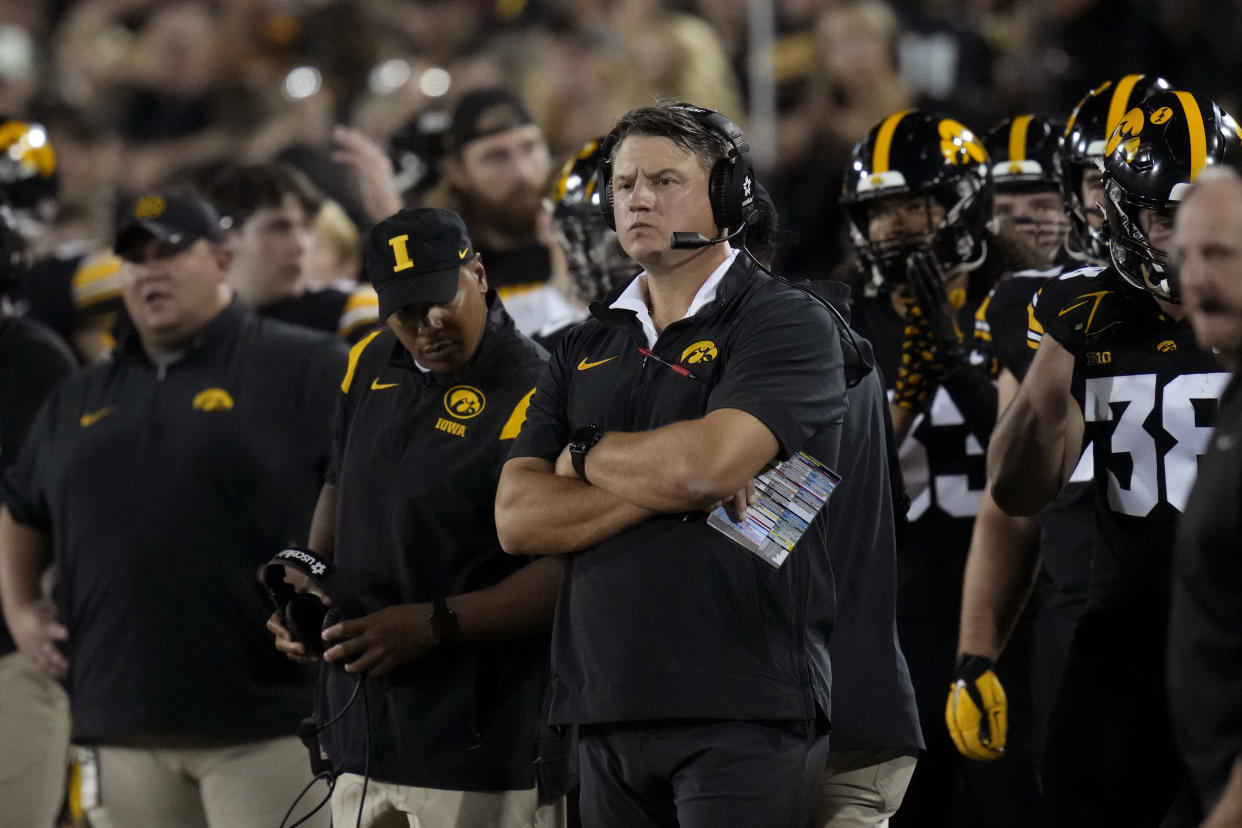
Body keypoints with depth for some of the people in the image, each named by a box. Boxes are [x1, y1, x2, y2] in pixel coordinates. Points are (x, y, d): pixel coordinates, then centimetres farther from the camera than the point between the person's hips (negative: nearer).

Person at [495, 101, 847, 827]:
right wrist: (670, 488, -8)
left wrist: (587, 457, 2)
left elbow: (709, 461, -18)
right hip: (607, 710, 6)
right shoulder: (588, 349, 18)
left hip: (741, 708, -6)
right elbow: (518, 519, 6)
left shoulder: (786, 324, -1)